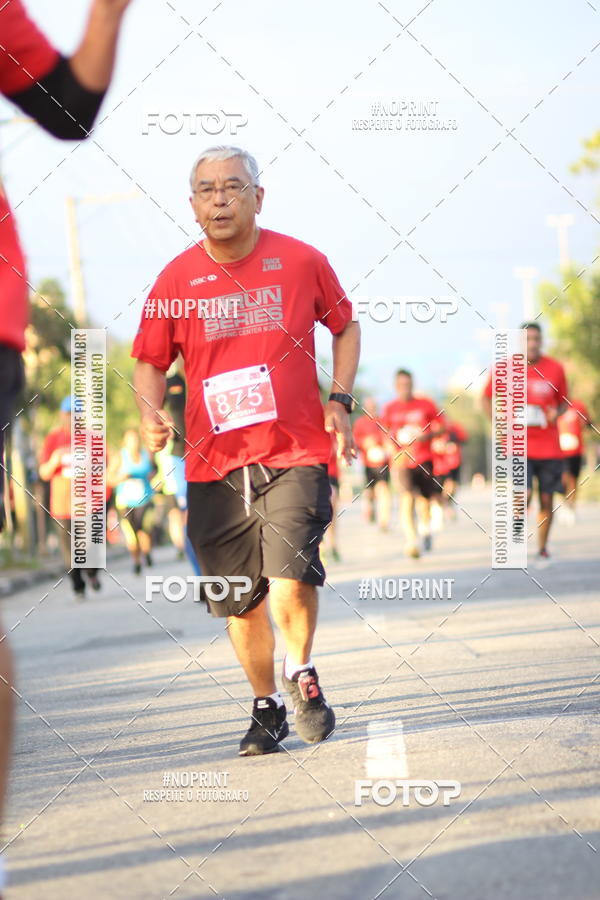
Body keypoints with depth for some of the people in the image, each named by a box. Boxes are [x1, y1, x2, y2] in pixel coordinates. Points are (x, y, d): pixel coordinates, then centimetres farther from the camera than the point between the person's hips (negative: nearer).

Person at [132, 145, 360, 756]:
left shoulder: (301, 262, 0)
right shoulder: (177, 278, 1)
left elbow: (345, 327, 15)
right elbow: (150, 362, 10)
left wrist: (339, 401, 3)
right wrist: (151, 413, -10)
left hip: (295, 455, -2)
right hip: (213, 463, 2)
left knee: (291, 582, -18)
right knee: (241, 600, 6)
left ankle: (300, 671, 12)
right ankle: (266, 707, 28)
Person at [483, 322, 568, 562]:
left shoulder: (555, 369, 2)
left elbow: (563, 402, 13)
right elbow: (486, 398, 10)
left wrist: (556, 413, -9)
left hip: (549, 447, 2)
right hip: (519, 446, -2)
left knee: (546, 499, 4)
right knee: (524, 495, -16)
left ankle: (542, 549, 20)